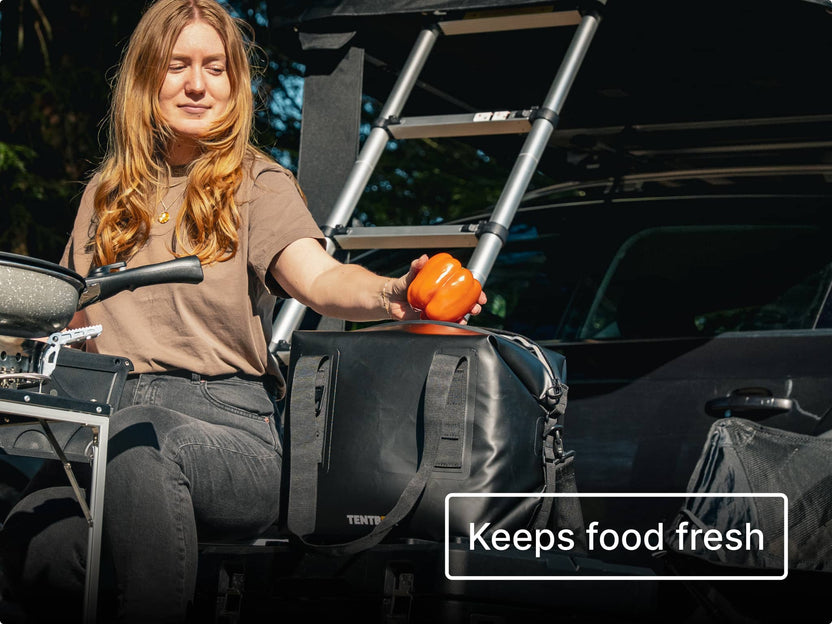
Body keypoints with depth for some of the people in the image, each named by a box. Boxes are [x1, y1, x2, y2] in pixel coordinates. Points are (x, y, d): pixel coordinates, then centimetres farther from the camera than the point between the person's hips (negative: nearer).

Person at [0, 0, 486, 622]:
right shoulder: (109, 190, 22)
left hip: (227, 421, -2)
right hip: (104, 411, 3)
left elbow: (319, 278, -12)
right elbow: (68, 316, 31)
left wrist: (388, 296, -34)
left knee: (140, 437, -40)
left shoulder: (258, 185, 8)